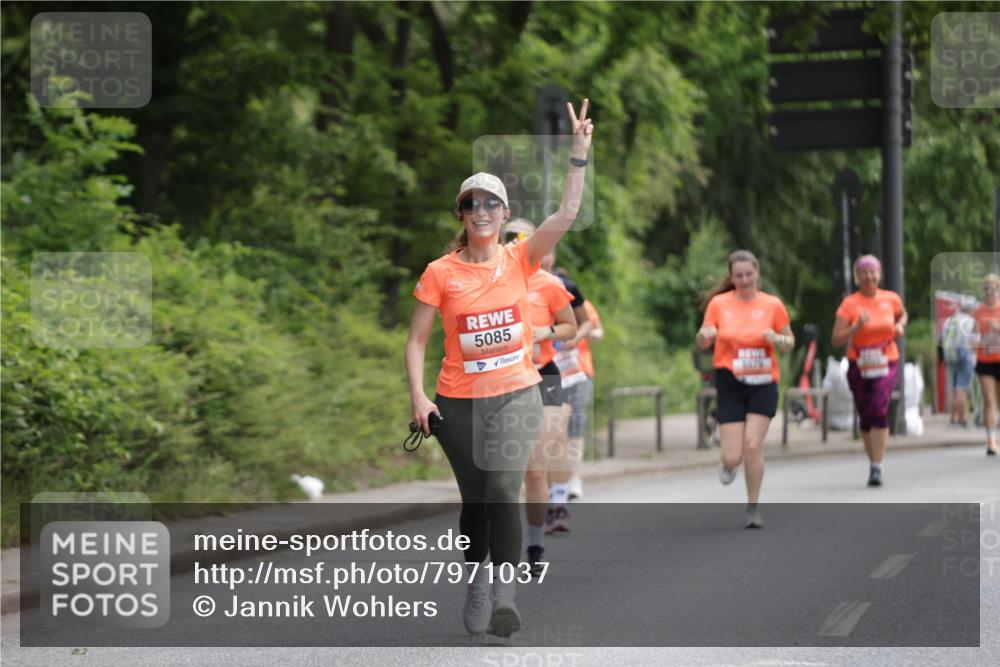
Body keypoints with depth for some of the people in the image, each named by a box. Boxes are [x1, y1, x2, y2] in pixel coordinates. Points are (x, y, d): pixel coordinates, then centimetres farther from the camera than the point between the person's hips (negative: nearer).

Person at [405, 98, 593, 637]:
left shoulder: (519, 260, 0)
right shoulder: (440, 273, -4)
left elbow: (566, 214, -12)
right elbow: (417, 340, 1)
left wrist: (580, 152, -18)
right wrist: (417, 396, -10)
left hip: (516, 395, 0)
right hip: (458, 402, 0)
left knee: (503, 491, -17)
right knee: (475, 499, 9)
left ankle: (505, 594, -16)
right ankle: (476, 582, 28)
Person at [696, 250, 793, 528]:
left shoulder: (772, 304, 0)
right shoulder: (718, 304, 0)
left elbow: (789, 342, 8)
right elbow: (702, 343, 5)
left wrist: (778, 339, -16)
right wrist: (705, 334, -19)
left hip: (763, 383, 0)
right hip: (730, 384, 0)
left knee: (753, 445, -15)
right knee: (733, 456, -6)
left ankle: (752, 507, 2)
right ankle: (728, 464, 33)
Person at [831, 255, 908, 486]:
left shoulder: (891, 299, 2)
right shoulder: (849, 304, -5)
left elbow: (903, 314, 26)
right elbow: (837, 339, -9)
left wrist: (900, 326, 5)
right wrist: (857, 327, -24)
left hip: (886, 365, -1)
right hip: (859, 366, 1)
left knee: (879, 410, -22)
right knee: (865, 418, 8)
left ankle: (877, 467, -23)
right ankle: (873, 462, 29)